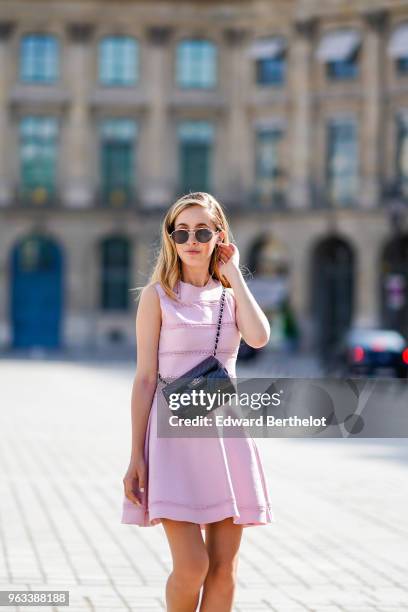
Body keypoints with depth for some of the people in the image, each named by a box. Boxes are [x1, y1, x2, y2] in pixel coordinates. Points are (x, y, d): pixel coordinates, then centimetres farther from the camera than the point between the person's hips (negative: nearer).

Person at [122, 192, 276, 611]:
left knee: (224, 567, 2)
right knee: (191, 567, -11)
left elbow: (259, 337, -11)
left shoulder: (231, 295, 12)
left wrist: (233, 274, -3)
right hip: (175, 432, -4)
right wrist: (136, 458, -4)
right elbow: (145, 378, -1)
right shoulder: (157, 295, 1)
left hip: (226, 431, 4)